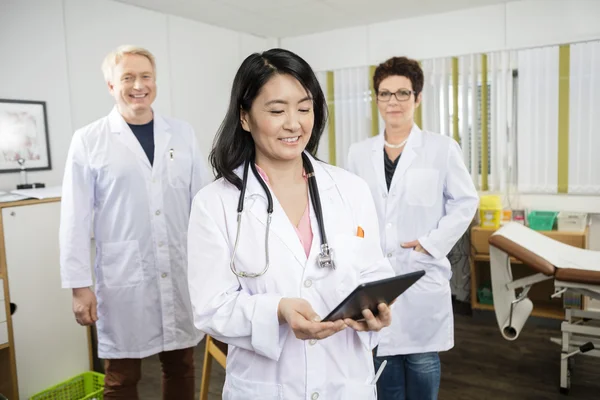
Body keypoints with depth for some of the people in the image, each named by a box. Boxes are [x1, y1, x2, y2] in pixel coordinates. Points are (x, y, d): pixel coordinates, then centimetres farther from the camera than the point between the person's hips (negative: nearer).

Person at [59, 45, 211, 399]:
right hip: (124, 277, -2)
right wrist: (79, 284, -4)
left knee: (182, 366, 15)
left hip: (183, 272, 2)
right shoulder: (88, 141, -2)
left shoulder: (183, 134, 4)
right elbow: (76, 220, -2)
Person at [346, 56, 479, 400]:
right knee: (383, 354, 12)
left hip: (421, 274, -2)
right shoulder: (359, 153, 8)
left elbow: (466, 201, 1)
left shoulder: (442, 147, 0)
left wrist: (433, 243, -8)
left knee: (421, 358, 6)